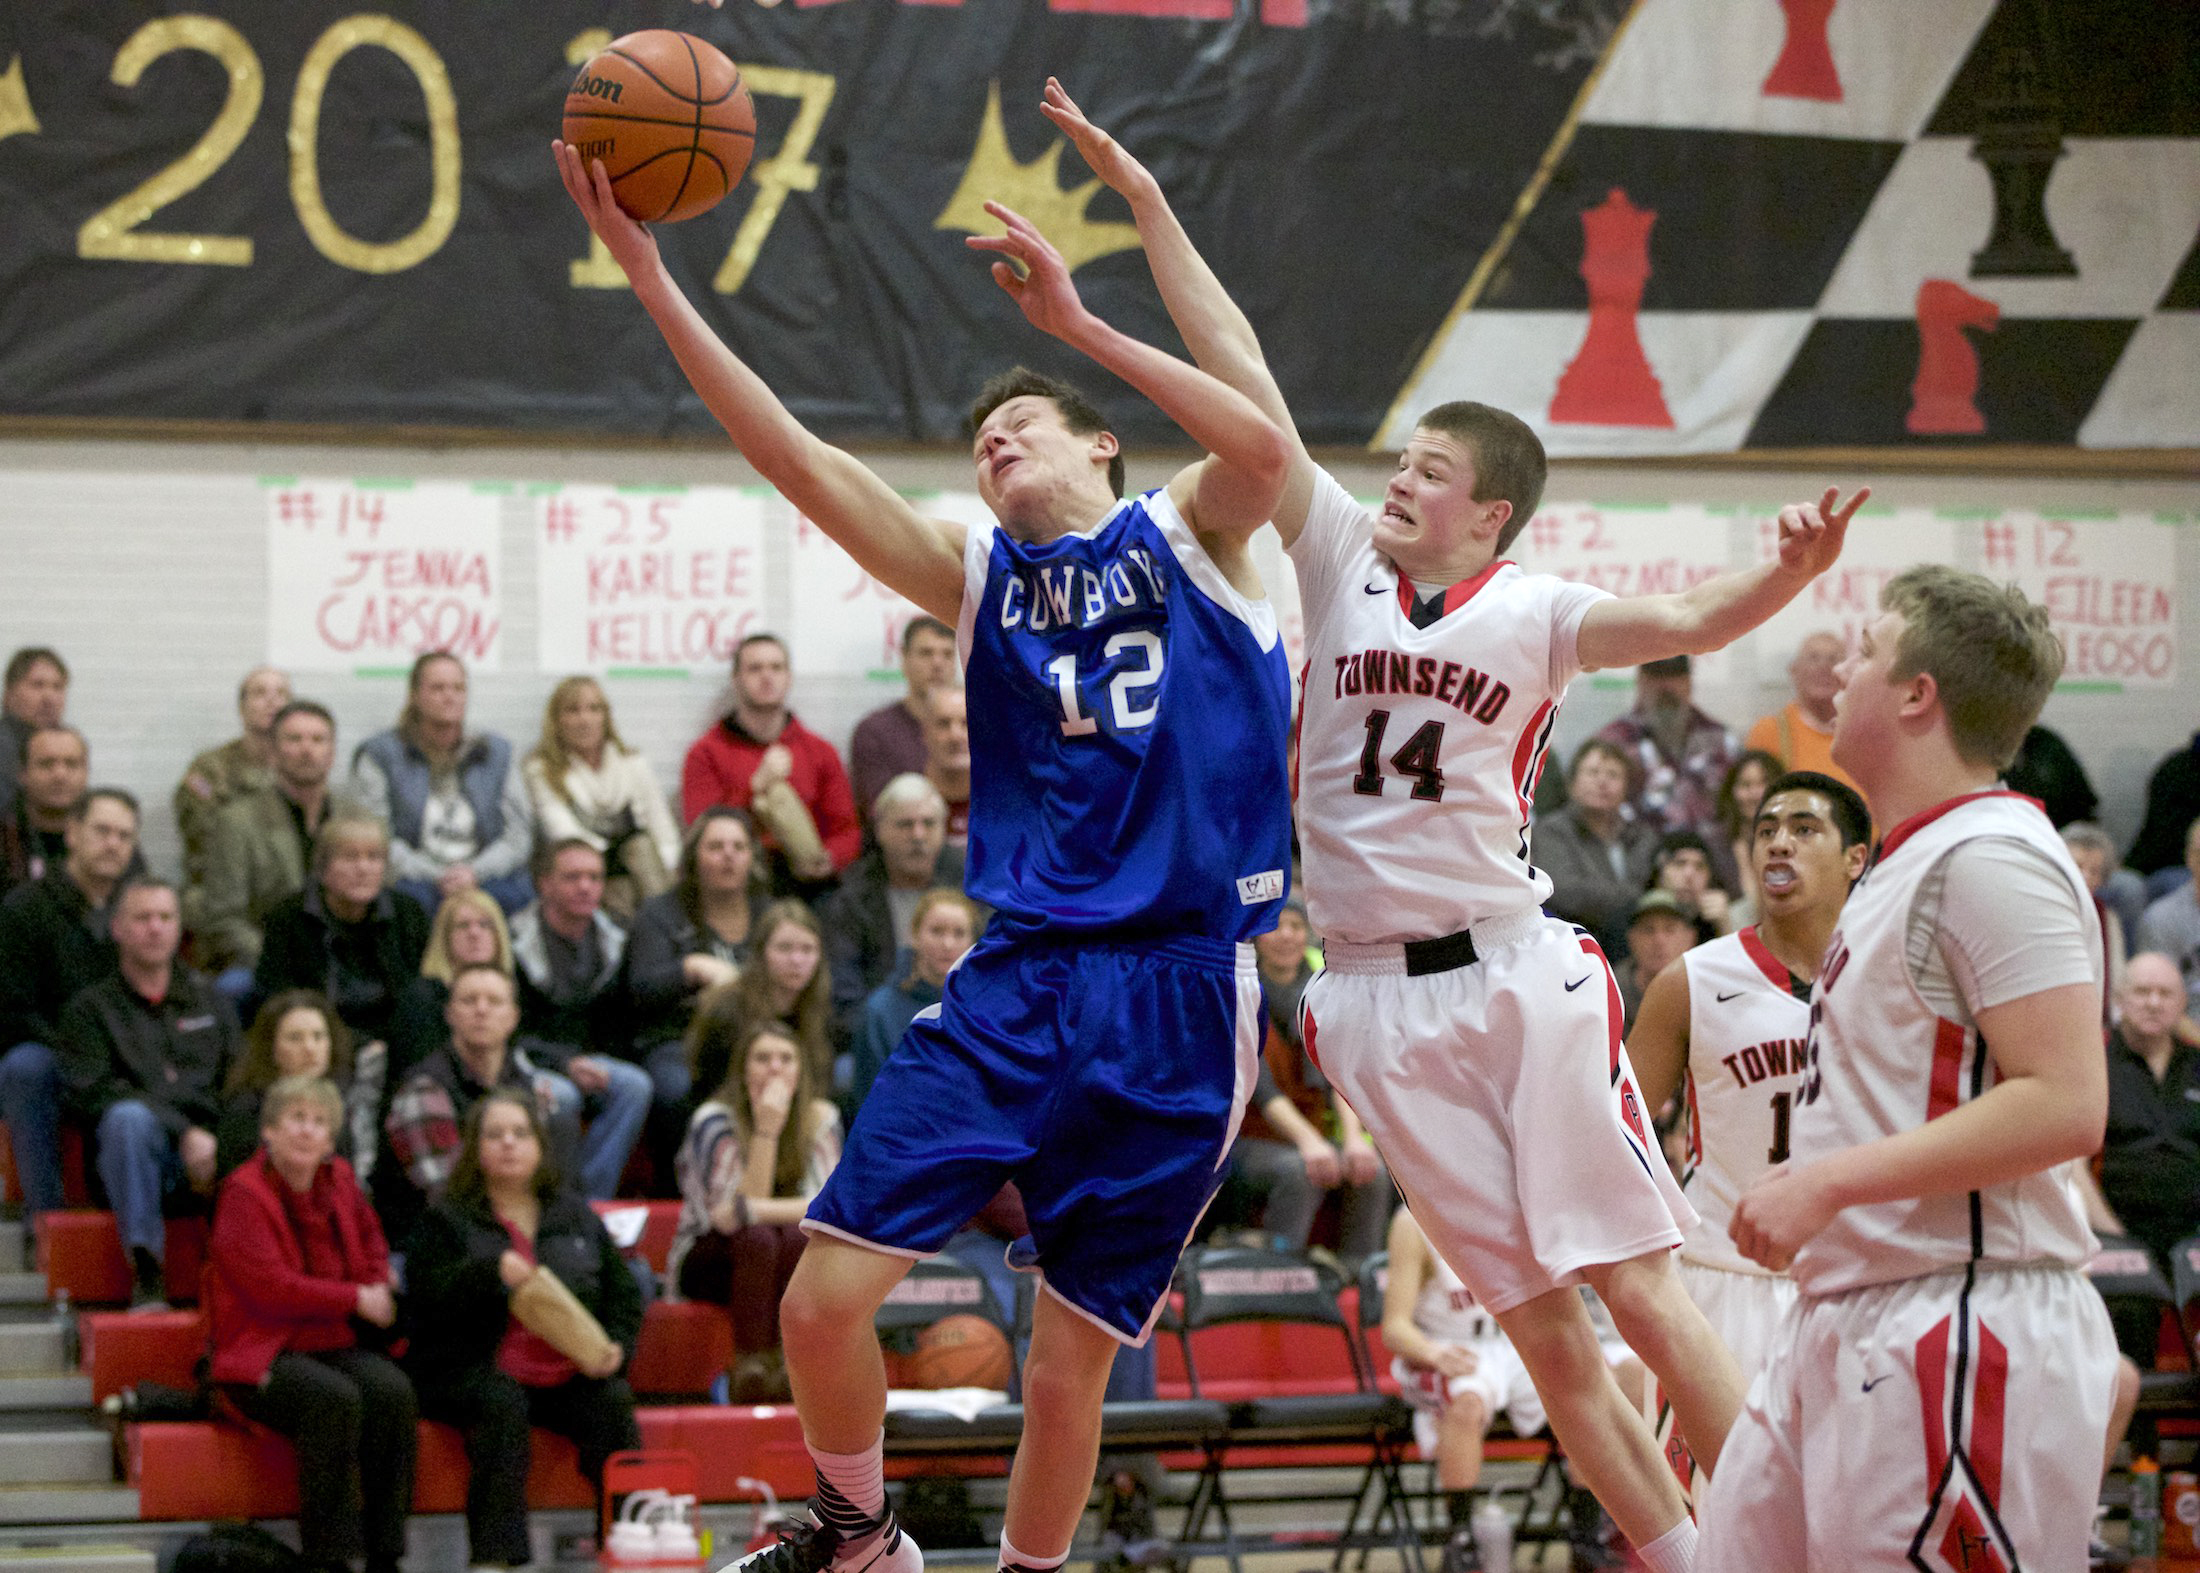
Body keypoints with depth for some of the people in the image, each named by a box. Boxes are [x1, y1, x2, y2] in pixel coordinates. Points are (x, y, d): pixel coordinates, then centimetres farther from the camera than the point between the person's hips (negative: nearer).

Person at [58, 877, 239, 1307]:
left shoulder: (208, 999, 24)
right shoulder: (91, 1008, 12)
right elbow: (91, 1092, -5)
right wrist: (183, 1133, -17)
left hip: (207, 1147, 1)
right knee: (128, 1118, -38)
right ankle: (145, 1272, -35)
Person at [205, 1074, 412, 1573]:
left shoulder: (339, 1181, 15)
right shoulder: (244, 1193, -6)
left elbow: (371, 1241, 33)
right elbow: (269, 1287, -16)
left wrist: (381, 1285, 10)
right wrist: (357, 1299, -13)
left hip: (335, 1343, 6)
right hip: (263, 1353, -6)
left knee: (392, 1391, -27)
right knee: (334, 1399, -36)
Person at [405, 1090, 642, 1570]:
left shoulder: (575, 1216, 19)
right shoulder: (448, 1219, 7)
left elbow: (623, 1290, 19)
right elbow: (429, 1292, -8)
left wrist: (616, 1346, -1)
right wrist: (490, 1273, -24)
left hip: (567, 1371, 3)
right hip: (471, 1365, -3)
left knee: (612, 1402, -26)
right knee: (502, 1404, -35)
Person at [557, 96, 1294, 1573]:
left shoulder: (1186, 536, 5)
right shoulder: (979, 574, 13)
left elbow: (1266, 450, -18)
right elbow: (797, 457, 3)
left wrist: (1079, 323, -20)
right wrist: (652, 279, -5)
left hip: (1180, 996, -3)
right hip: (1018, 976, 3)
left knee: (1071, 1364, 2)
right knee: (825, 1298, -7)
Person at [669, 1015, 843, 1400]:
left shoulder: (820, 1118, -4)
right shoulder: (715, 1119, -14)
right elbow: (731, 1217, -23)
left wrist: (758, 1210, -25)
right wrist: (766, 1131, -29)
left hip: (793, 1266, 2)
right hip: (708, 1264, -2)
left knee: (799, 1236, -32)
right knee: (758, 1238, -35)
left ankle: (792, 1363, -31)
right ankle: (750, 1368, -35)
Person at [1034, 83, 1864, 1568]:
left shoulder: (1531, 614, -1)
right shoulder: (1346, 564, 7)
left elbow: (1684, 622, -19)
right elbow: (1244, 380, 5)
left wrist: (1786, 576, -39)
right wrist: (1145, 203, 3)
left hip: (1516, 972, -3)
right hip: (1381, 1001, 3)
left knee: (1641, 1288, -8)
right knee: (1542, 1322, 2)